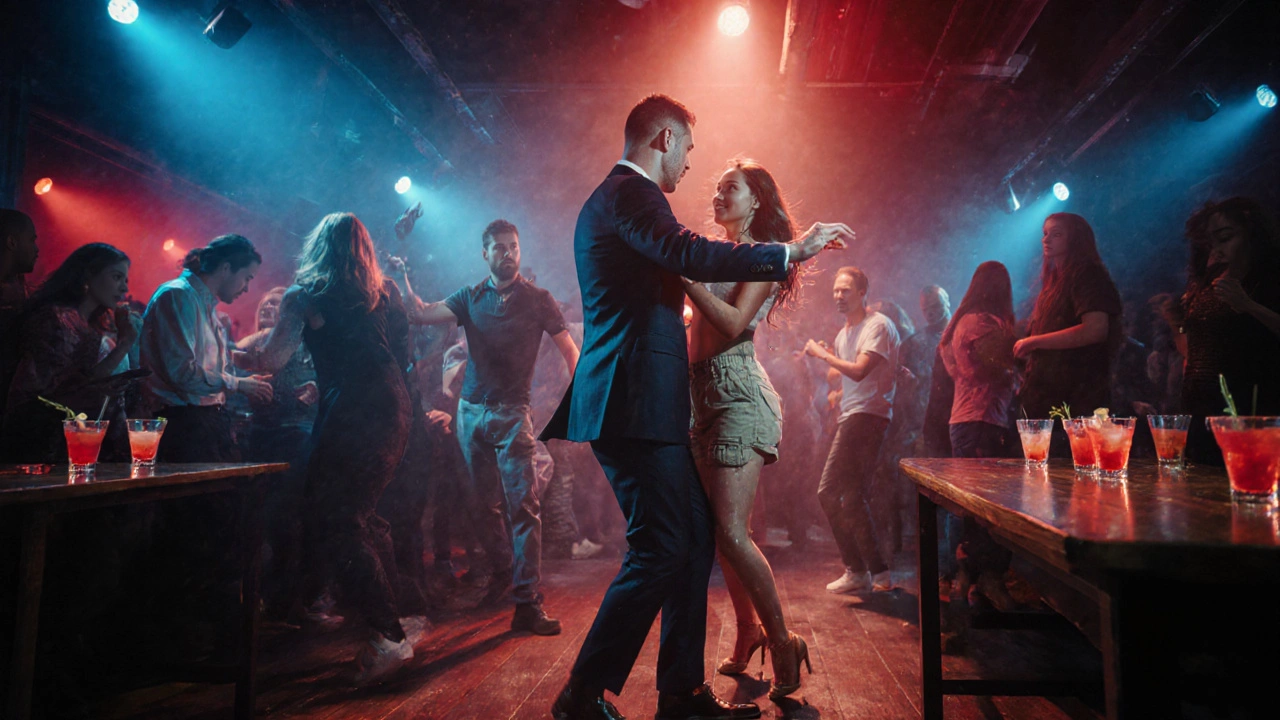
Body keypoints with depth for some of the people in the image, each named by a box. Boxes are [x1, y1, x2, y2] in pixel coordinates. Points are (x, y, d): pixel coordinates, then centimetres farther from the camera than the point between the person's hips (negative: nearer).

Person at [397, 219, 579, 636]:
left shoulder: (537, 300, 1)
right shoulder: (470, 298, 9)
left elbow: (569, 351, -3)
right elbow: (421, 315, -1)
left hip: (512, 413, -3)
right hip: (471, 411, 4)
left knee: (523, 504, -12)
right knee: (485, 503, 12)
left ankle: (527, 602, -12)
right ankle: (503, 571, 32)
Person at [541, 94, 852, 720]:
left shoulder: (618, 195, 25)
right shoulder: (629, 193, -9)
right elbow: (691, 255, -24)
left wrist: (678, 310, 47)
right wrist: (792, 252, -18)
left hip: (641, 403, 11)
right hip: (636, 403, -11)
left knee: (694, 539, 11)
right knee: (659, 552, -7)